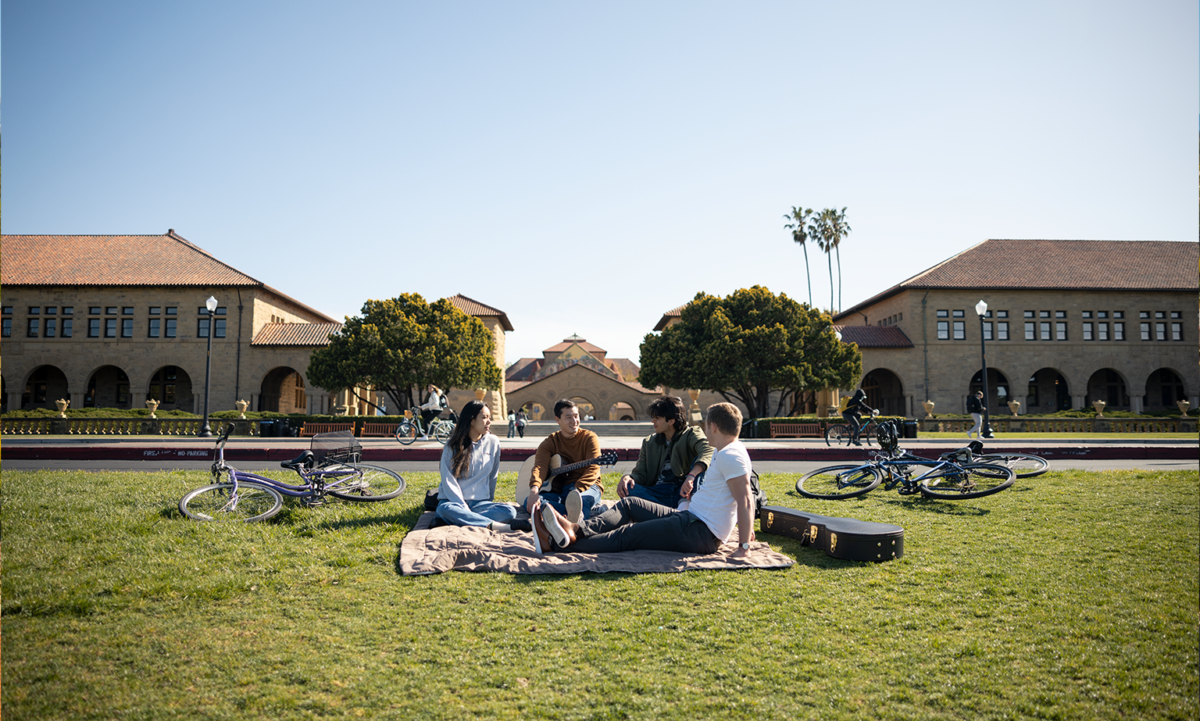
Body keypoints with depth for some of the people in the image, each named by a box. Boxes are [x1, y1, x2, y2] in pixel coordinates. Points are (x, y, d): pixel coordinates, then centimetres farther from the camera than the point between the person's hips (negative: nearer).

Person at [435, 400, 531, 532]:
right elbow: (449, 482, -8)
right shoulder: (452, 446, -2)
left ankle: (460, 520, -31)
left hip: (480, 502, 3)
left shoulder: (493, 442, 7)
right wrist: (465, 509, -18)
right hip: (453, 501, -2)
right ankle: (499, 526, -36)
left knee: (509, 511, -26)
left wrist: (489, 501, 10)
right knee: (445, 509, -38)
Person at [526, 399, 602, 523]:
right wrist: (534, 488, -32)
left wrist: (577, 490, -33)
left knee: (583, 498, -40)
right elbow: (540, 466, -9)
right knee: (529, 503, -27)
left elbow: (593, 469, -13)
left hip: (586, 486, -3)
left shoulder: (589, 438, 2)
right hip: (557, 489, 3)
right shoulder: (549, 442, 10)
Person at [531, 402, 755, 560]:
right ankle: (576, 530, -9)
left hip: (698, 531, -11)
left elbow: (745, 500, -27)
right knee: (630, 504, 9)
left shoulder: (730, 456, -18)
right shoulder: (726, 452, 15)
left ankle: (556, 544, -12)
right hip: (690, 518, 11)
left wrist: (744, 547, -30)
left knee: (627, 536, -13)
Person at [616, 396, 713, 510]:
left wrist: (691, 476, -38)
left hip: (683, 491, -3)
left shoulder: (691, 434, 3)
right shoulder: (649, 442, 19)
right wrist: (628, 477, -13)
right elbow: (640, 473, 13)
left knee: (700, 460, -25)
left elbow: (708, 451, -19)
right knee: (626, 488, -25)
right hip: (658, 493, 3)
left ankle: (685, 503, -37)